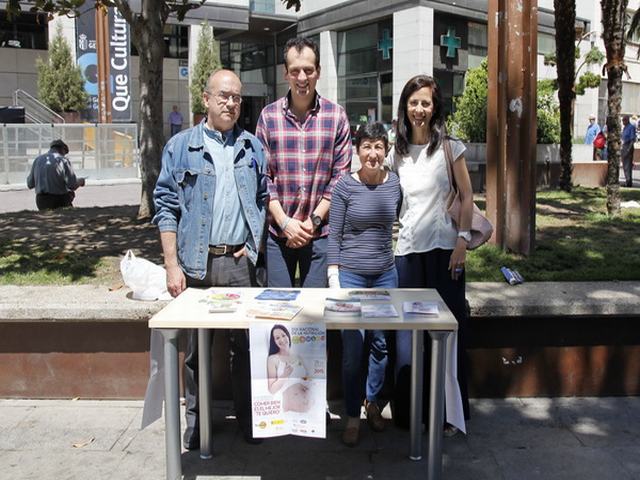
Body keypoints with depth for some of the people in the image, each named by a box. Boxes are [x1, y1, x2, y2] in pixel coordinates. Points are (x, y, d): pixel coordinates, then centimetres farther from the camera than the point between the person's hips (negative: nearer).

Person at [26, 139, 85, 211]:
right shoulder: (63, 160, -4)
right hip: (59, 201, -5)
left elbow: (30, 184, 13)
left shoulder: (37, 159, 9)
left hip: (41, 202, 5)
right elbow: (73, 185, -12)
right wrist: (80, 181, 8)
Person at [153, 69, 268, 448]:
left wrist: (255, 243, 3)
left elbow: (264, 198, 16)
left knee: (246, 344, 8)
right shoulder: (181, 147, 2)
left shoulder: (253, 147, 10)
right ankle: (196, 422, 23)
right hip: (196, 263, -1)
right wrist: (172, 265, -6)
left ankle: (247, 417, 23)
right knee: (196, 348, 9)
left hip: (240, 262, 2)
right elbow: (166, 207, 0)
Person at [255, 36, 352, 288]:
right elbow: (262, 175, 2)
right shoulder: (269, 115, 4)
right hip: (277, 231, 1)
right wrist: (285, 222, -8)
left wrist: (314, 220, -8)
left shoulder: (336, 116, 2)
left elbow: (341, 175, 0)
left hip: (320, 231, 0)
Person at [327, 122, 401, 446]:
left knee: (381, 343, 9)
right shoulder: (345, 186, -6)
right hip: (350, 274, -3)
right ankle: (352, 417, 14)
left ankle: (373, 402, 30)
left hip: (386, 274, 3)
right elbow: (334, 235, -3)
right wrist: (334, 278, -8)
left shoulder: (395, 184, 4)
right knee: (352, 347, -1)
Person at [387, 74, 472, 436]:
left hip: (444, 247, -3)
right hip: (408, 249, 3)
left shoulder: (450, 147, 0)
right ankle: (409, 409, 19)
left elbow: (467, 197, 0)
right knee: (407, 331, 6)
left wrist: (463, 240, -9)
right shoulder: (397, 153, 10)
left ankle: (450, 412, 16)